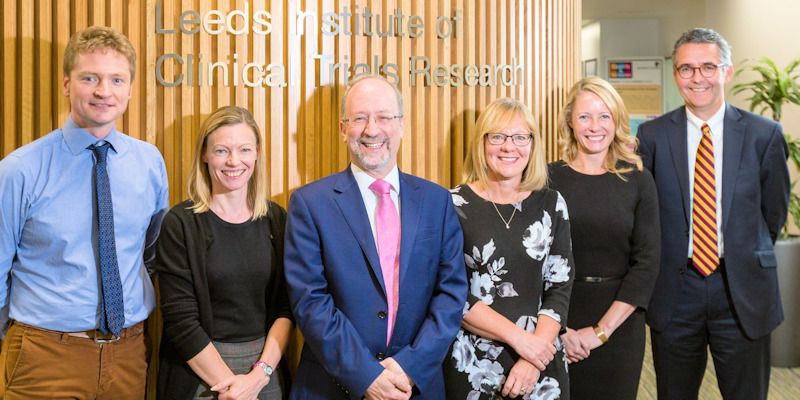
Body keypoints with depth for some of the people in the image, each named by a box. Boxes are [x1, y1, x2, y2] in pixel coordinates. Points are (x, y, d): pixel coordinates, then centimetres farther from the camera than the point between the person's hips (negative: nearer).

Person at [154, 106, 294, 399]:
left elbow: (285, 306, -2)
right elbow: (180, 319, -13)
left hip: (266, 367, 3)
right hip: (199, 373, -3)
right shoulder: (180, 224, -10)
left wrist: (260, 372, -13)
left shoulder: (276, 220, 0)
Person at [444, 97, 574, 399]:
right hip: (472, 365, -2)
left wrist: (532, 359, -11)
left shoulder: (551, 204, 2)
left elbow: (560, 287, -1)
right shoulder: (454, 205, -7)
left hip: (542, 360, 2)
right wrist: (519, 337, -14)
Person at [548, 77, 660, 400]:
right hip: (559, 317, -1)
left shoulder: (638, 181, -1)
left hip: (620, 321, 1)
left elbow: (646, 262, -5)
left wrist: (602, 329, -11)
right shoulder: (548, 179, -4)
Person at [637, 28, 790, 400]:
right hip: (674, 289, 0)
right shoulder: (652, 135, -3)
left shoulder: (764, 134, -3)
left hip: (743, 291, 0)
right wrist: (670, 256, 5)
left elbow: (774, 210, 8)